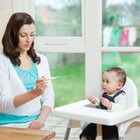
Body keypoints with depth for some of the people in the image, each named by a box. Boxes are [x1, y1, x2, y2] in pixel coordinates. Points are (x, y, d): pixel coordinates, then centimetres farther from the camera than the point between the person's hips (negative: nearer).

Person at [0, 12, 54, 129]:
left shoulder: (41, 60, 8)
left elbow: (49, 97, 9)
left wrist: (42, 118, -9)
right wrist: (35, 93, -25)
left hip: (34, 124, 3)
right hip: (10, 126, -2)